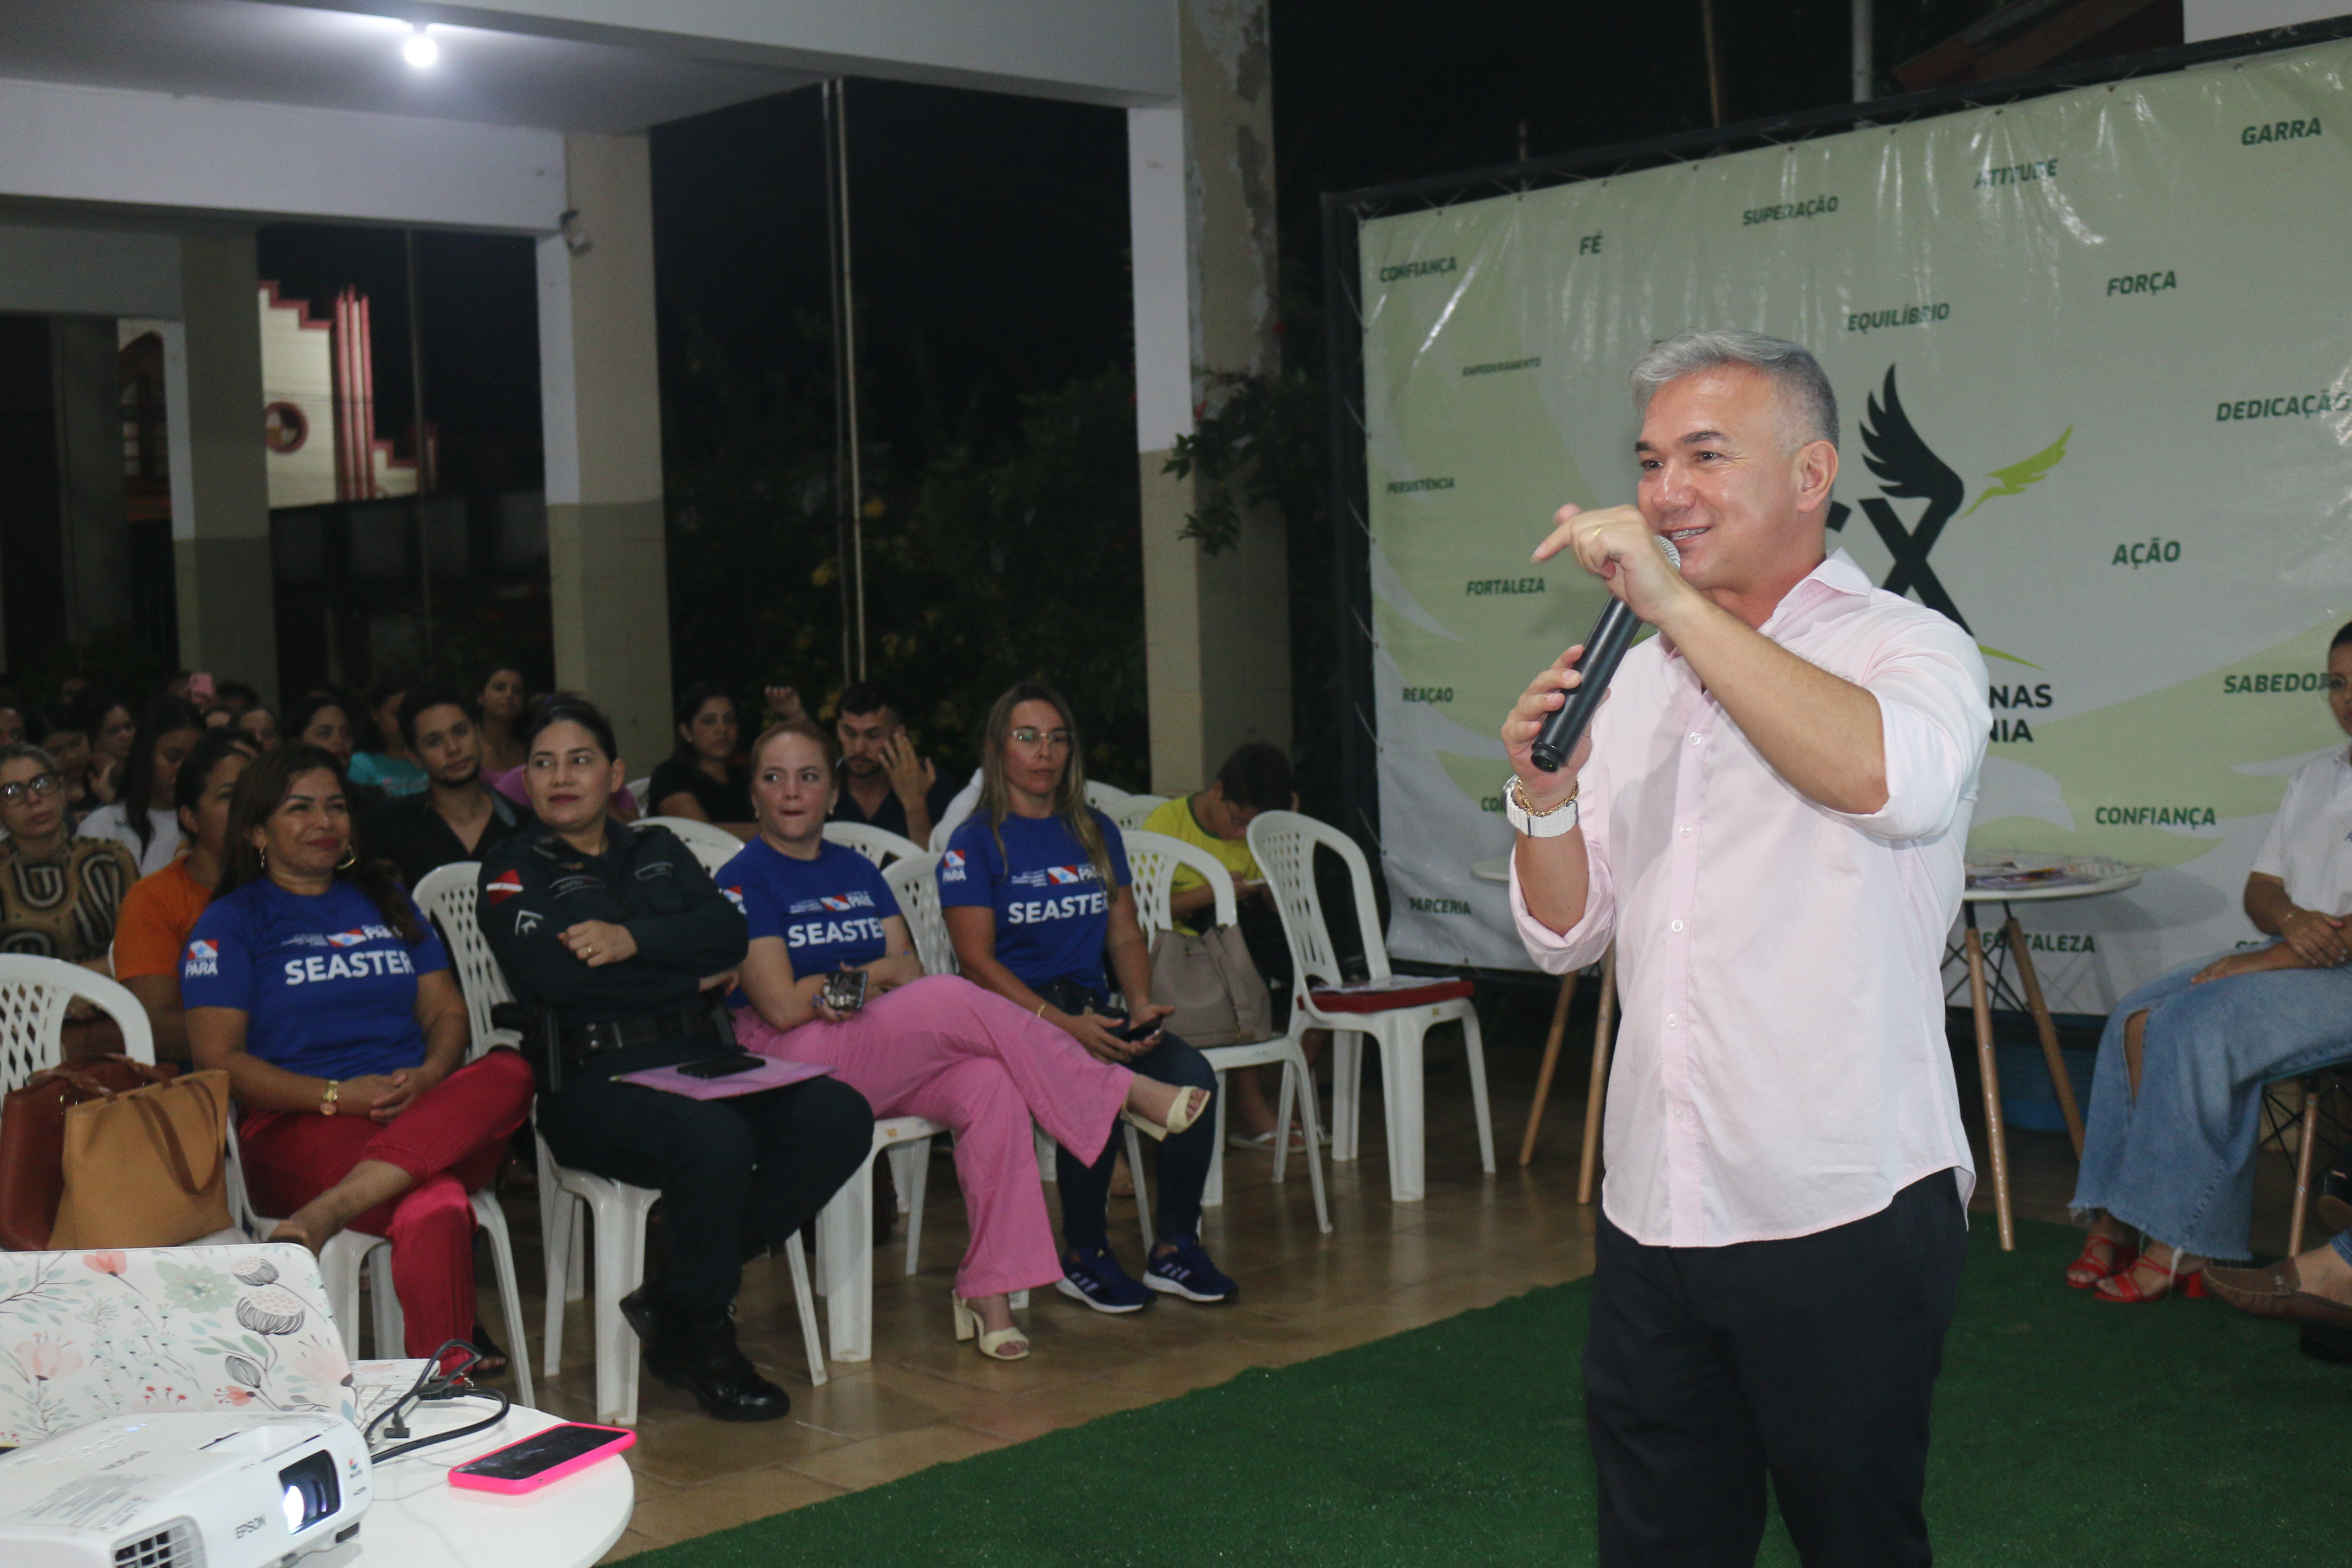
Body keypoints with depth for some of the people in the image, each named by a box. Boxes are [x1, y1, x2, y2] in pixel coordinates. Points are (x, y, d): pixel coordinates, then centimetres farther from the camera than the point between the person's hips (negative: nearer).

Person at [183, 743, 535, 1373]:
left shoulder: (385, 900, 26)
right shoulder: (229, 923, 11)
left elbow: (447, 1010, 19)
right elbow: (219, 1059, 0)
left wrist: (429, 1076, -6)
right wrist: (339, 1096, -14)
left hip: (427, 1112, 5)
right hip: (298, 1127, -4)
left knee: (510, 1073, -34)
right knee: (435, 1207, -38)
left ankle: (328, 1212, -43)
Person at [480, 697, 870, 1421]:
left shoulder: (659, 851, 22)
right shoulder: (513, 870, 8)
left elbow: (728, 934, 4)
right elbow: (554, 975, -10)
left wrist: (634, 939, -12)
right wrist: (689, 978, -4)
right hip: (589, 1082, -5)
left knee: (840, 1117, -21)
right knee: (713, 1138, -36)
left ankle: (672, 1296, -12)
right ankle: (698, 1337, -11)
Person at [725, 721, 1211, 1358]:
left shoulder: (858, 872, 17)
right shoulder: (744, 881, -1)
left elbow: (912, 971, 9)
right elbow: (783, 1006, -11)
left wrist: (862, 979, -13)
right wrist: (880, 972, -2)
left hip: (887, 1058, 6)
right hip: (794, 1067, -6)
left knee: (992, 1086, -25)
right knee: (952, 1000, -28)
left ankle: (987, 1292, -24)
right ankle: (1123, 1094, -17)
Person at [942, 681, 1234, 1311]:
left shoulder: (1097, 833, 17)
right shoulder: (976, 843, -1)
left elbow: (1125, 935, 15)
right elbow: (978, 962, -9)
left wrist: (1141, 1005, -5)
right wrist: (1062, 1023, -20)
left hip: (1092, 1010, 5)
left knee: (1193, 1074, -22)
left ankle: (1176, 1249, -10)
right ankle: (1084, 1258, -14)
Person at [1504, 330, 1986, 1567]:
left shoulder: (1906, 648, -5)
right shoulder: (1637, 681, 12)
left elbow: (1889, 774, -31)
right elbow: (1565, 935, 14)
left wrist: (1676, 602, -27)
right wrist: (1544, 798, -6)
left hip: (1843, 1218, -5)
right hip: (1652, 1215, 6)